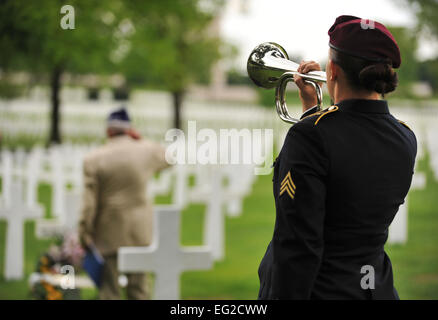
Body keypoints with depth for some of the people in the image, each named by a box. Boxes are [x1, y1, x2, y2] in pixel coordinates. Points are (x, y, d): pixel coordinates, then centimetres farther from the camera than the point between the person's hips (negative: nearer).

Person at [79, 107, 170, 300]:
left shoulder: (94, 159, -10)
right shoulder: (147, 151, -4)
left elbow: (89, 202, -9)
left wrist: (84, 233, 0)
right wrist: (140, 140, 10)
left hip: (108, 234, -2)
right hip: (139, 233, 2)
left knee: (109, 290, 5)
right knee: (138, 288, 11)